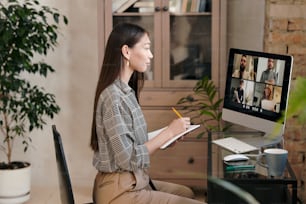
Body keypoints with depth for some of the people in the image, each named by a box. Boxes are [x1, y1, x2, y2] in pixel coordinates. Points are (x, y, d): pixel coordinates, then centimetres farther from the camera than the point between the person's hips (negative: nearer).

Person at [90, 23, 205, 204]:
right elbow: (128, 158, -23)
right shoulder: (113, 96, -21)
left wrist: (166, 138, 1)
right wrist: (169, 132, -17)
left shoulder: (125, 91, 7)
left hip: (134, 181, 10)